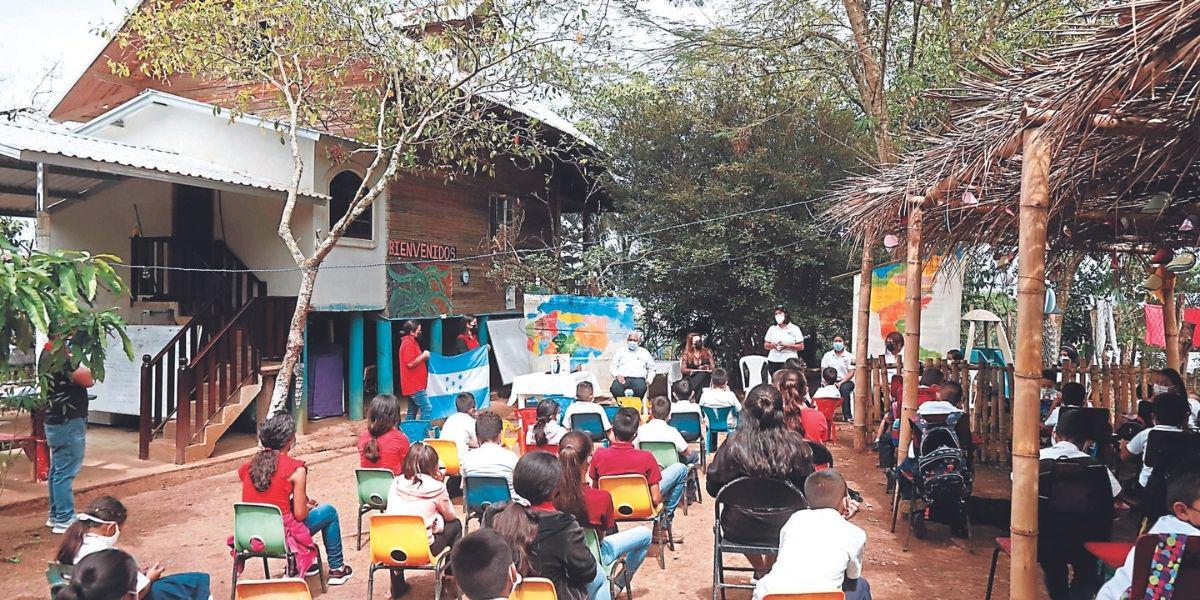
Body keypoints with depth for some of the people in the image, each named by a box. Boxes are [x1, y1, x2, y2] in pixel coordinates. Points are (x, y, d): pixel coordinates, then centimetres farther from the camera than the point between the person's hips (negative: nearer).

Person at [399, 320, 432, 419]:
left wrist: (423, 356, 13)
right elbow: (410, 363, -22)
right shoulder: (408, 343, -15)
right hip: (414, 385, -11)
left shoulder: (411, 342, 17)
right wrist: (424, 355, -12)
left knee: (412, 411, 13)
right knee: (427, 408, -13)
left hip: (413, 385, 11)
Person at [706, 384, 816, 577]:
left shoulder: (733, 445, -20)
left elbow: (713, 488, -8)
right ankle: (770, 567, 47)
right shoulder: (795, 445, -17)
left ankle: (760, 570, 43)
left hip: (739, 531, -1)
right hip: (782, 530, 1)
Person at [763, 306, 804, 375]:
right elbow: (765, 346, 14)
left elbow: (801, 347, 0)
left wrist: (787, 346, -12)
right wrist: (772, 345, -8)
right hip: (773, 361, 3)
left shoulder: (794, 328, 5)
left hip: (790, 362, -3)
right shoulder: (772, 328, 14)